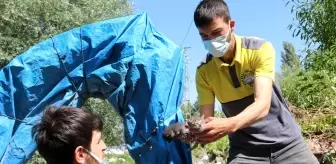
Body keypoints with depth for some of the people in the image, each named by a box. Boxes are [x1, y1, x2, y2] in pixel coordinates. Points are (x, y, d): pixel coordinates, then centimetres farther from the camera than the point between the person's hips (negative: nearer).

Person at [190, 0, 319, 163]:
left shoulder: (260, 49, -16)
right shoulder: (204, 71, -8)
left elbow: (263, 105, -27)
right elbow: (206, 119, -10)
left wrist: (229, 125, -46)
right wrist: (195, 130, -35)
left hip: (285, 142, -1)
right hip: (244, 149, 2)